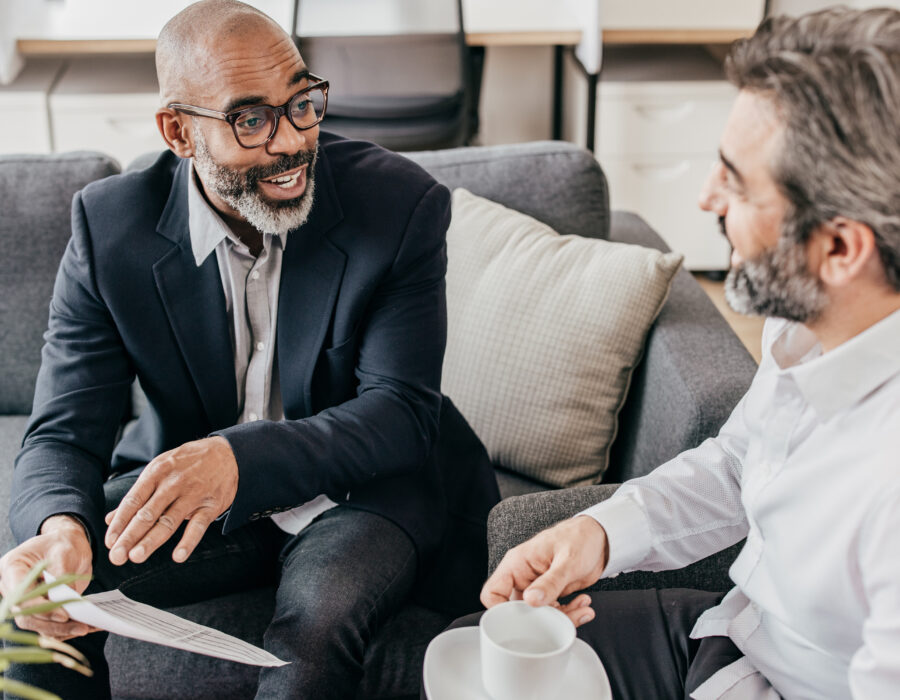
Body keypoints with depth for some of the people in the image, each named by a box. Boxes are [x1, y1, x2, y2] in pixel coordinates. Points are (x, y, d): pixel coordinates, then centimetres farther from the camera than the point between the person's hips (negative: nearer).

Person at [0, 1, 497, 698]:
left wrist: (240, 459, -37)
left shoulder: (403, 204, -16)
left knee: (317, 626, -32)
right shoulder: (110, 226, -9)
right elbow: (64, 432, -10)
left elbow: (402, 412, -19)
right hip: (177, 494, 2)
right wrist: (60, 527, -36)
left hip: (357, 496, -2)